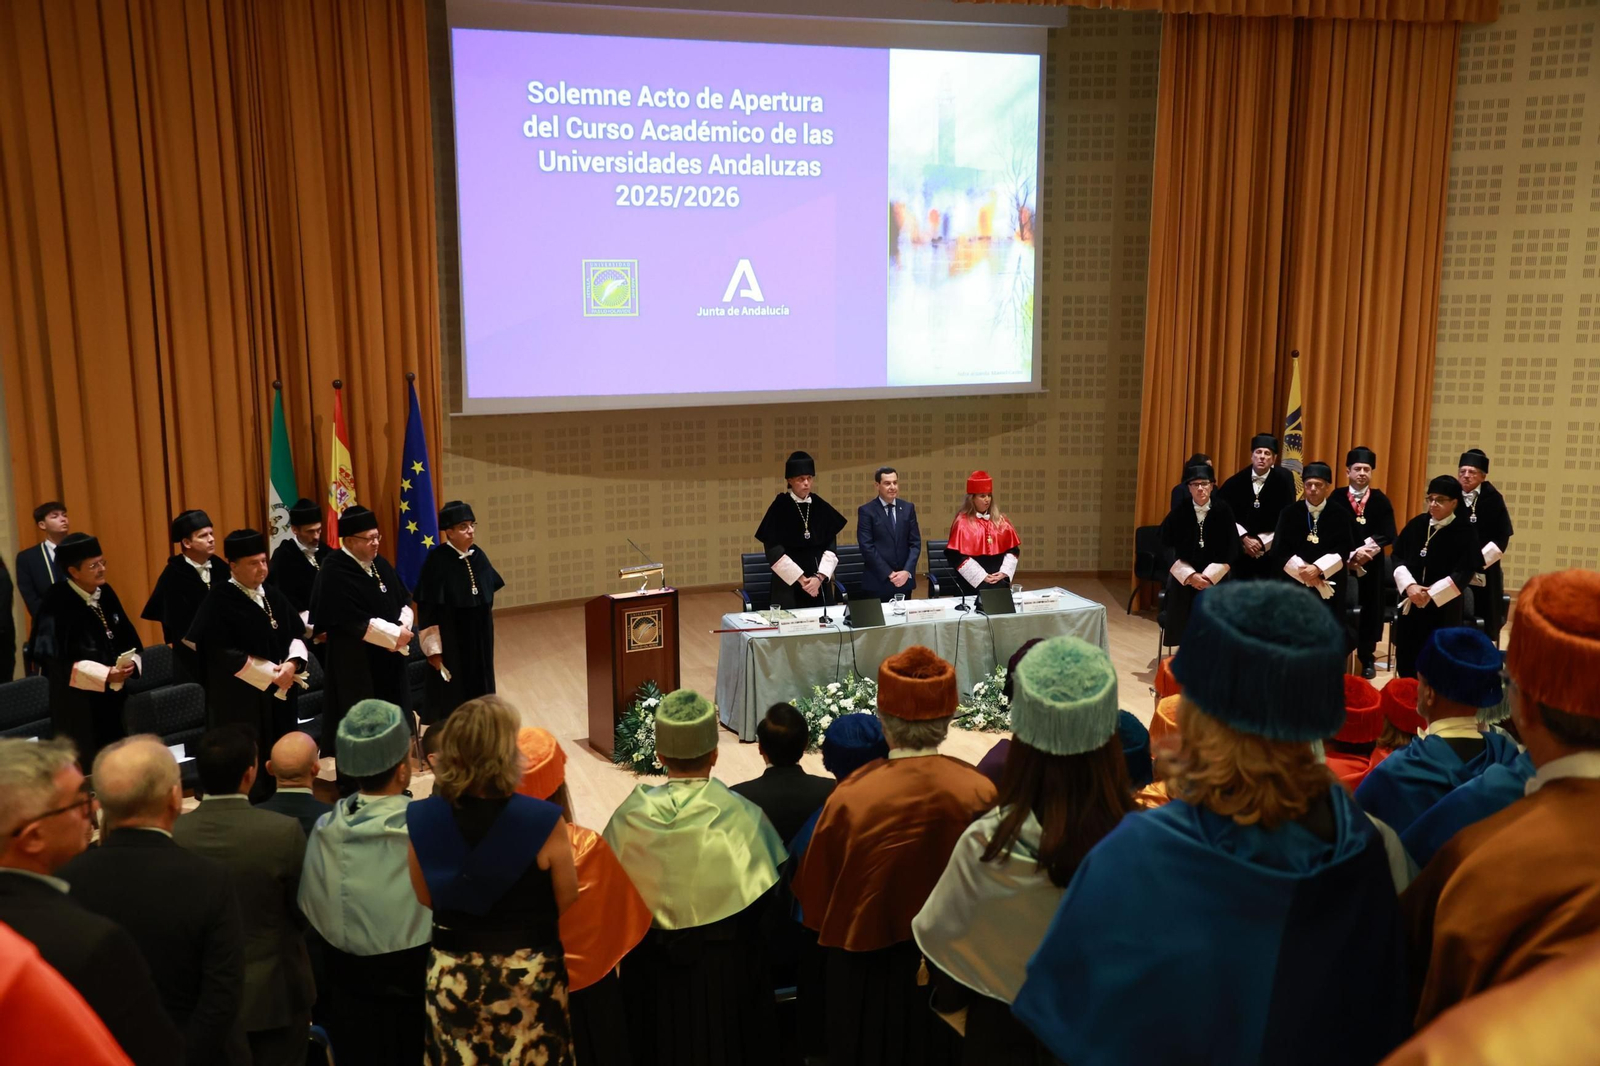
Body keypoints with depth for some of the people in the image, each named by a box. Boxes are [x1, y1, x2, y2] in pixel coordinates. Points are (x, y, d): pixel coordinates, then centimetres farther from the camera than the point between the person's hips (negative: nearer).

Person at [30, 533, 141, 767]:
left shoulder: (106, 593, 5)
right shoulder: (56, 605, -15)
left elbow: (128, 638, 12)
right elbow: (55, 659, -19)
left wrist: (131, 662, -9)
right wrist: (104, 675, -23)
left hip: (113, 695, 6)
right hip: (78, 704, -6)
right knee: (87, 764, 1)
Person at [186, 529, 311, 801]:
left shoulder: (274, 596, 8)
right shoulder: (219, 602, -12)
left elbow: (298, 634, 9)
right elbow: (224, 655, -17)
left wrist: (292, 664, -12)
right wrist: (271, 674, -17)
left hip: (279, 695, 7)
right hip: (240, 701, -6)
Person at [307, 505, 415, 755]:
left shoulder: (380, 564, 7)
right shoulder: (334, 573, -17)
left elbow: (404, 600, 10)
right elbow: (356, 622, -23)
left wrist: (404, 628, -10)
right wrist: (395, 635, -16)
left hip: (389, 658, 8)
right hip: (355, 663, -8)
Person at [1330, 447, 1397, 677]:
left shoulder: (1381, 501, 3)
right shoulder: (1336, 499, -1)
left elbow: (1388, 535, -5)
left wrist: (1370, 546, -20)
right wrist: (1350, 555, -17)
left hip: (1372, 565, 1)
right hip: (1341, 564, -1)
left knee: (1370, 611, 7)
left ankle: (1367, 659, 19)